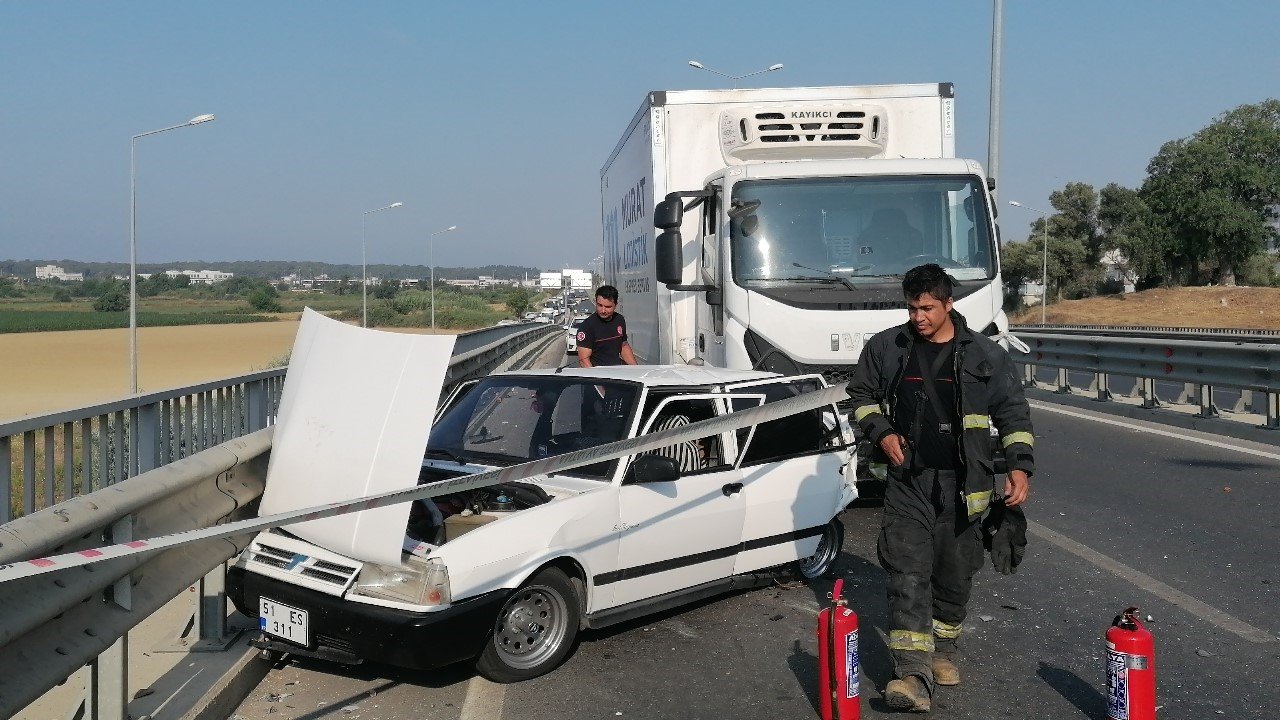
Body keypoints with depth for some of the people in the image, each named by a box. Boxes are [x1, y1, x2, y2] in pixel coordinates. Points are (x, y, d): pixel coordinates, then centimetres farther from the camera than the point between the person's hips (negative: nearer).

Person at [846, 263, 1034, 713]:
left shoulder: (985, 355, 0)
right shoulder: (886, 348, 2)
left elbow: (1013, 414, 5)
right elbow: (862, 394, 15)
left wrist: (1019, 466, -6)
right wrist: (882, 432, -2)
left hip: (963, 484, 1)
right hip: (908, 479, 0)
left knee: (955, 573, 11)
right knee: (907, 573, -11)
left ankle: (942, 651, 33)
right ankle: (914, 674, -15)